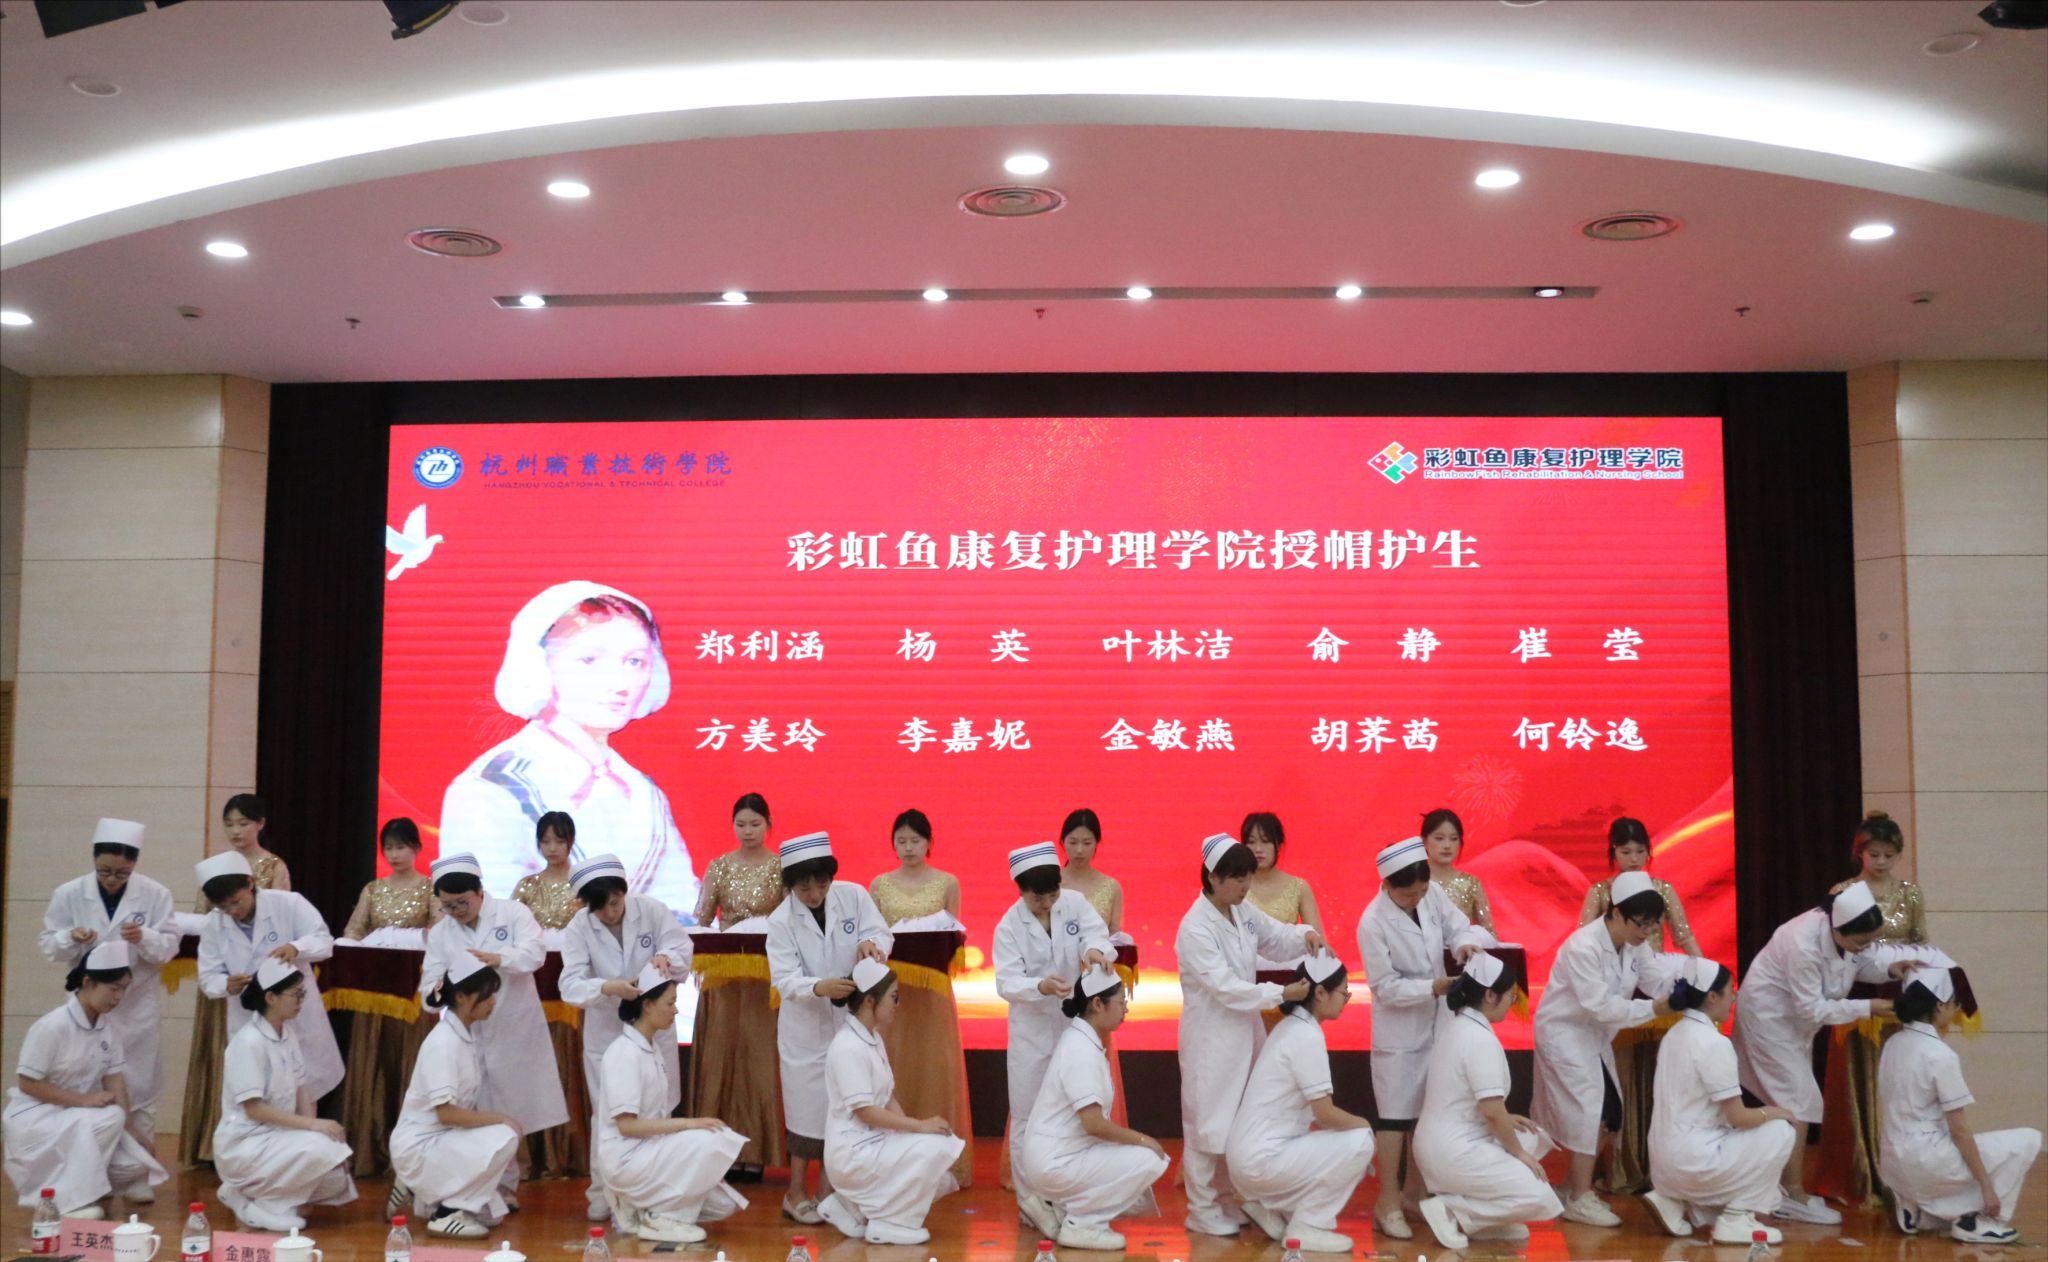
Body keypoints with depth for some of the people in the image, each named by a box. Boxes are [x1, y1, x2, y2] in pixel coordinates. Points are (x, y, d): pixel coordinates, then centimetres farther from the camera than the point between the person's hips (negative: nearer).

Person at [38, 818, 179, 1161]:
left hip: (138, 1004, -1)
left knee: (139, 1086, 8)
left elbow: (169, 946, -10)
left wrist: (145, 938, -30)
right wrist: (70, 939, -24)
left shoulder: (155, 894, -11)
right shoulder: (69, 894, -8)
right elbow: (49, 945, -3)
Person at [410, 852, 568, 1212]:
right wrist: (437, 991, -28)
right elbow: (430, 984, -3)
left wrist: (500, 958, -37)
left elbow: (535, 953, -18)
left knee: (509, 1111, 6)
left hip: (514, 1030, -2)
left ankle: (505, 1185, 19)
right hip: (467, 1032, 2)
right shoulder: (440, 932, 3)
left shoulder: (513, 913, -4)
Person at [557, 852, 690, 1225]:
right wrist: (609, 988, -41)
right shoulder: (578, 928, -14)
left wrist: (665, 957, -34)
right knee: (607, 1116, 8)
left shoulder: (651, 910, -14)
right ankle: (606, 1191, 19)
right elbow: (571, 984, -23)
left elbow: (682, 948, -10)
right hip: (605, 1031, 0)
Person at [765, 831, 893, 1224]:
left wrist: (870, 942, -30)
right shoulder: (780, 921, -13)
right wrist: (818, 988, -39)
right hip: (807, 1025, -3)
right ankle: (796, 1194, 15)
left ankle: (827, 1189, 21)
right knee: (809, 1107, 1)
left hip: (851, 1018, 3)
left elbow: (882, 933, -5)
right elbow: (785, 979, -19)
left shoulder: (854, 896, -8)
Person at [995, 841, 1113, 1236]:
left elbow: (1099, 936, -18)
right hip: (1033, 1030, -3)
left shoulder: (1075, 904, -7)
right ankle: (1031, 1199, 13)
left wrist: (1095, 951, -43)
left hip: (1077, 1022, 3)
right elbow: (1007, 983, -22)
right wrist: (1041, 986, -42)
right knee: (1028, 1118, 2)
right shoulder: (1009, 927, -14)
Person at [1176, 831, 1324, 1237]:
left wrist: (1305, 935, -9)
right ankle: (1202, 1210, 13)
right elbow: (1224, 986, -26)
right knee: (1208, 1120, 1)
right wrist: (1281, 994, -29)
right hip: (1211, 1034, -8)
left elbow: (1277, 938, 13)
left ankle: (1227, 1199, 29)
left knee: (1241, 1118, 16)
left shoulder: (1243, 913, 2)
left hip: (1245, 1027, 8)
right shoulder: (1195, 928, -22)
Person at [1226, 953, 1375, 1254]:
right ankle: (1305, 1227, -1)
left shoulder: (1292, 1026, 12)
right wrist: (1363, 1124, 2)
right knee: (1360, 1142, -9)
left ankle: (1270, 1206, 16)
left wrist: (1353, 1123, 9)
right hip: (1262, 1158, -9)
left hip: (1253, 1153, 9)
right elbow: (1325, 1114, -16)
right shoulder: (1307, 1035, -18)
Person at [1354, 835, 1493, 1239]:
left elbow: (1461, 927, -2)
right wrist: (1434, 987, -29)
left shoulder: (1434, 894, -9)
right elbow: (1385, 987, -21)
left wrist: (1467, 943, -25)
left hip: (1437, 1023, 6)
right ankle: (1388, 1203, 8)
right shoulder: (1373, 923, -23)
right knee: (1395, 1114, -1)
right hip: (1398, 1030, -6)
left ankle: (1416, 1188, 33)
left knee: (1429, 1109, 17)